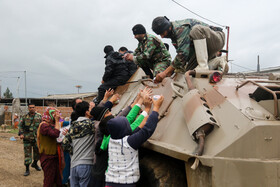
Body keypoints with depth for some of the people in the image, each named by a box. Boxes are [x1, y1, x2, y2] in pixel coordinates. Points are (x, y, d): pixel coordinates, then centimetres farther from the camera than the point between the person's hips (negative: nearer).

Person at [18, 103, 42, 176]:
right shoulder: (24, 117, 2)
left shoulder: (39, 117, 1)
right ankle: (27, 170, 9)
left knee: (38, 152, 14)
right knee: (27, 154, 0)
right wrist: (21, 134, -10)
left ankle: (35, 164, 41)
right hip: (27, 138, -1)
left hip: (36, 138, 1)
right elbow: (20, 125, 4)